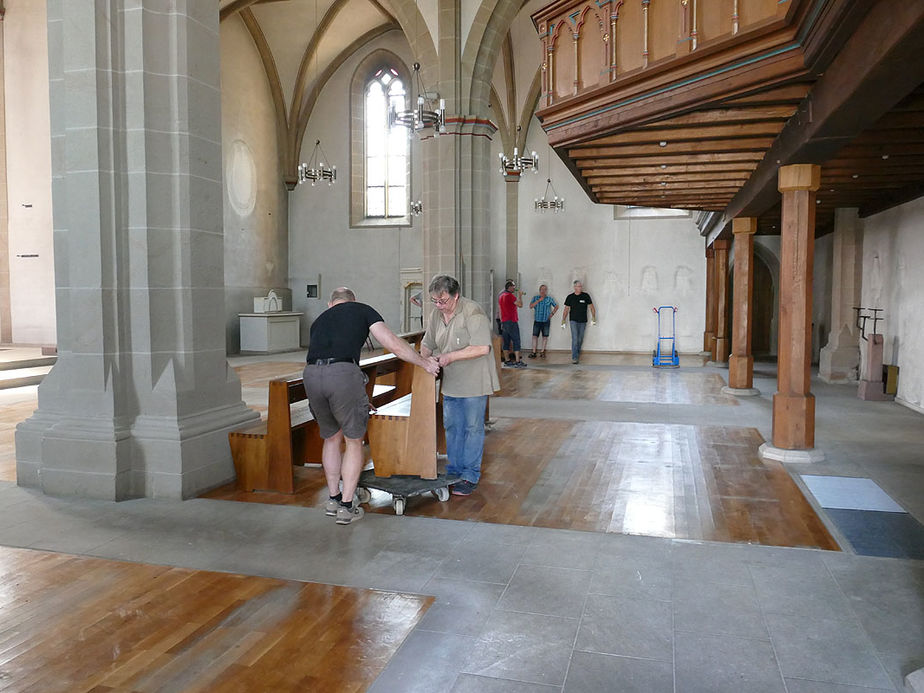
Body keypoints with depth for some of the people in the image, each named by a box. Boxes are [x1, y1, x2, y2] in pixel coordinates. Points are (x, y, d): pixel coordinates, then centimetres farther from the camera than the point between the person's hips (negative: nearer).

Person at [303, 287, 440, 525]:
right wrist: (424, 363, 25)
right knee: (354, 441, 14)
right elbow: (394, 345, 10)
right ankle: (347, 507, 17)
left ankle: (333, 499, 34)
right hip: (343, 373, -4)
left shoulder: (319, 320, 32)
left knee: (332, 438, 25)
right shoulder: (362, 310, 20)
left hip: (311, 374, 5)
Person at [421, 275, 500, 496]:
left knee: (472, 428, 2)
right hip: (451, 383, 7)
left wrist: (450, 357, -22)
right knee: (451, 427, 13)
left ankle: (470, 477, 12)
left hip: (474, 382, -7)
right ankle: (454, 471, 26)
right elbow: (427, 344, 17)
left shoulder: (472, 313, -18)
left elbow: (482, 348, -26)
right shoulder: (437, 314, 5)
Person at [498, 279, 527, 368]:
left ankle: (507, 361, 12)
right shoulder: (510, 295, -12)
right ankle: (518, 362, -9)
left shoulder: (501, 296, 14)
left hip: (504, 322, 8)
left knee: (506, 341, 10)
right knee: (516, 341, -6)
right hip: (512, 321, -8)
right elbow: (520, 305, -13)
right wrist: (520, 296, 3)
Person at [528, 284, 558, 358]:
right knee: (535, 336, -4)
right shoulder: (535, 298, 5)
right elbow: (531, 306, -8)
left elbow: (556, 306, 15)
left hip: (546, 321, 0)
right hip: (537, 320, 0)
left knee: (545, 336, 2)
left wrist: (552, 313, 3)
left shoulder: (550, 299, 5)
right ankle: (534, 352, 0)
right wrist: (539, 300, -15)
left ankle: (542, 352, 10)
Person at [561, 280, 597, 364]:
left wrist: (593, 319, -1)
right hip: (574, 321, -1)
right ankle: (574, 358, -12)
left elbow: (592, 308, 5)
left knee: (580, 340, 9)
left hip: (583, 321, 1)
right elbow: (566, 310, 3)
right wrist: (563, 321, -1)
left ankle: (577, 354, 29)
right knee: (575, 339, -12)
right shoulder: (570, 297, 0)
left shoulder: (586, 296, 0)